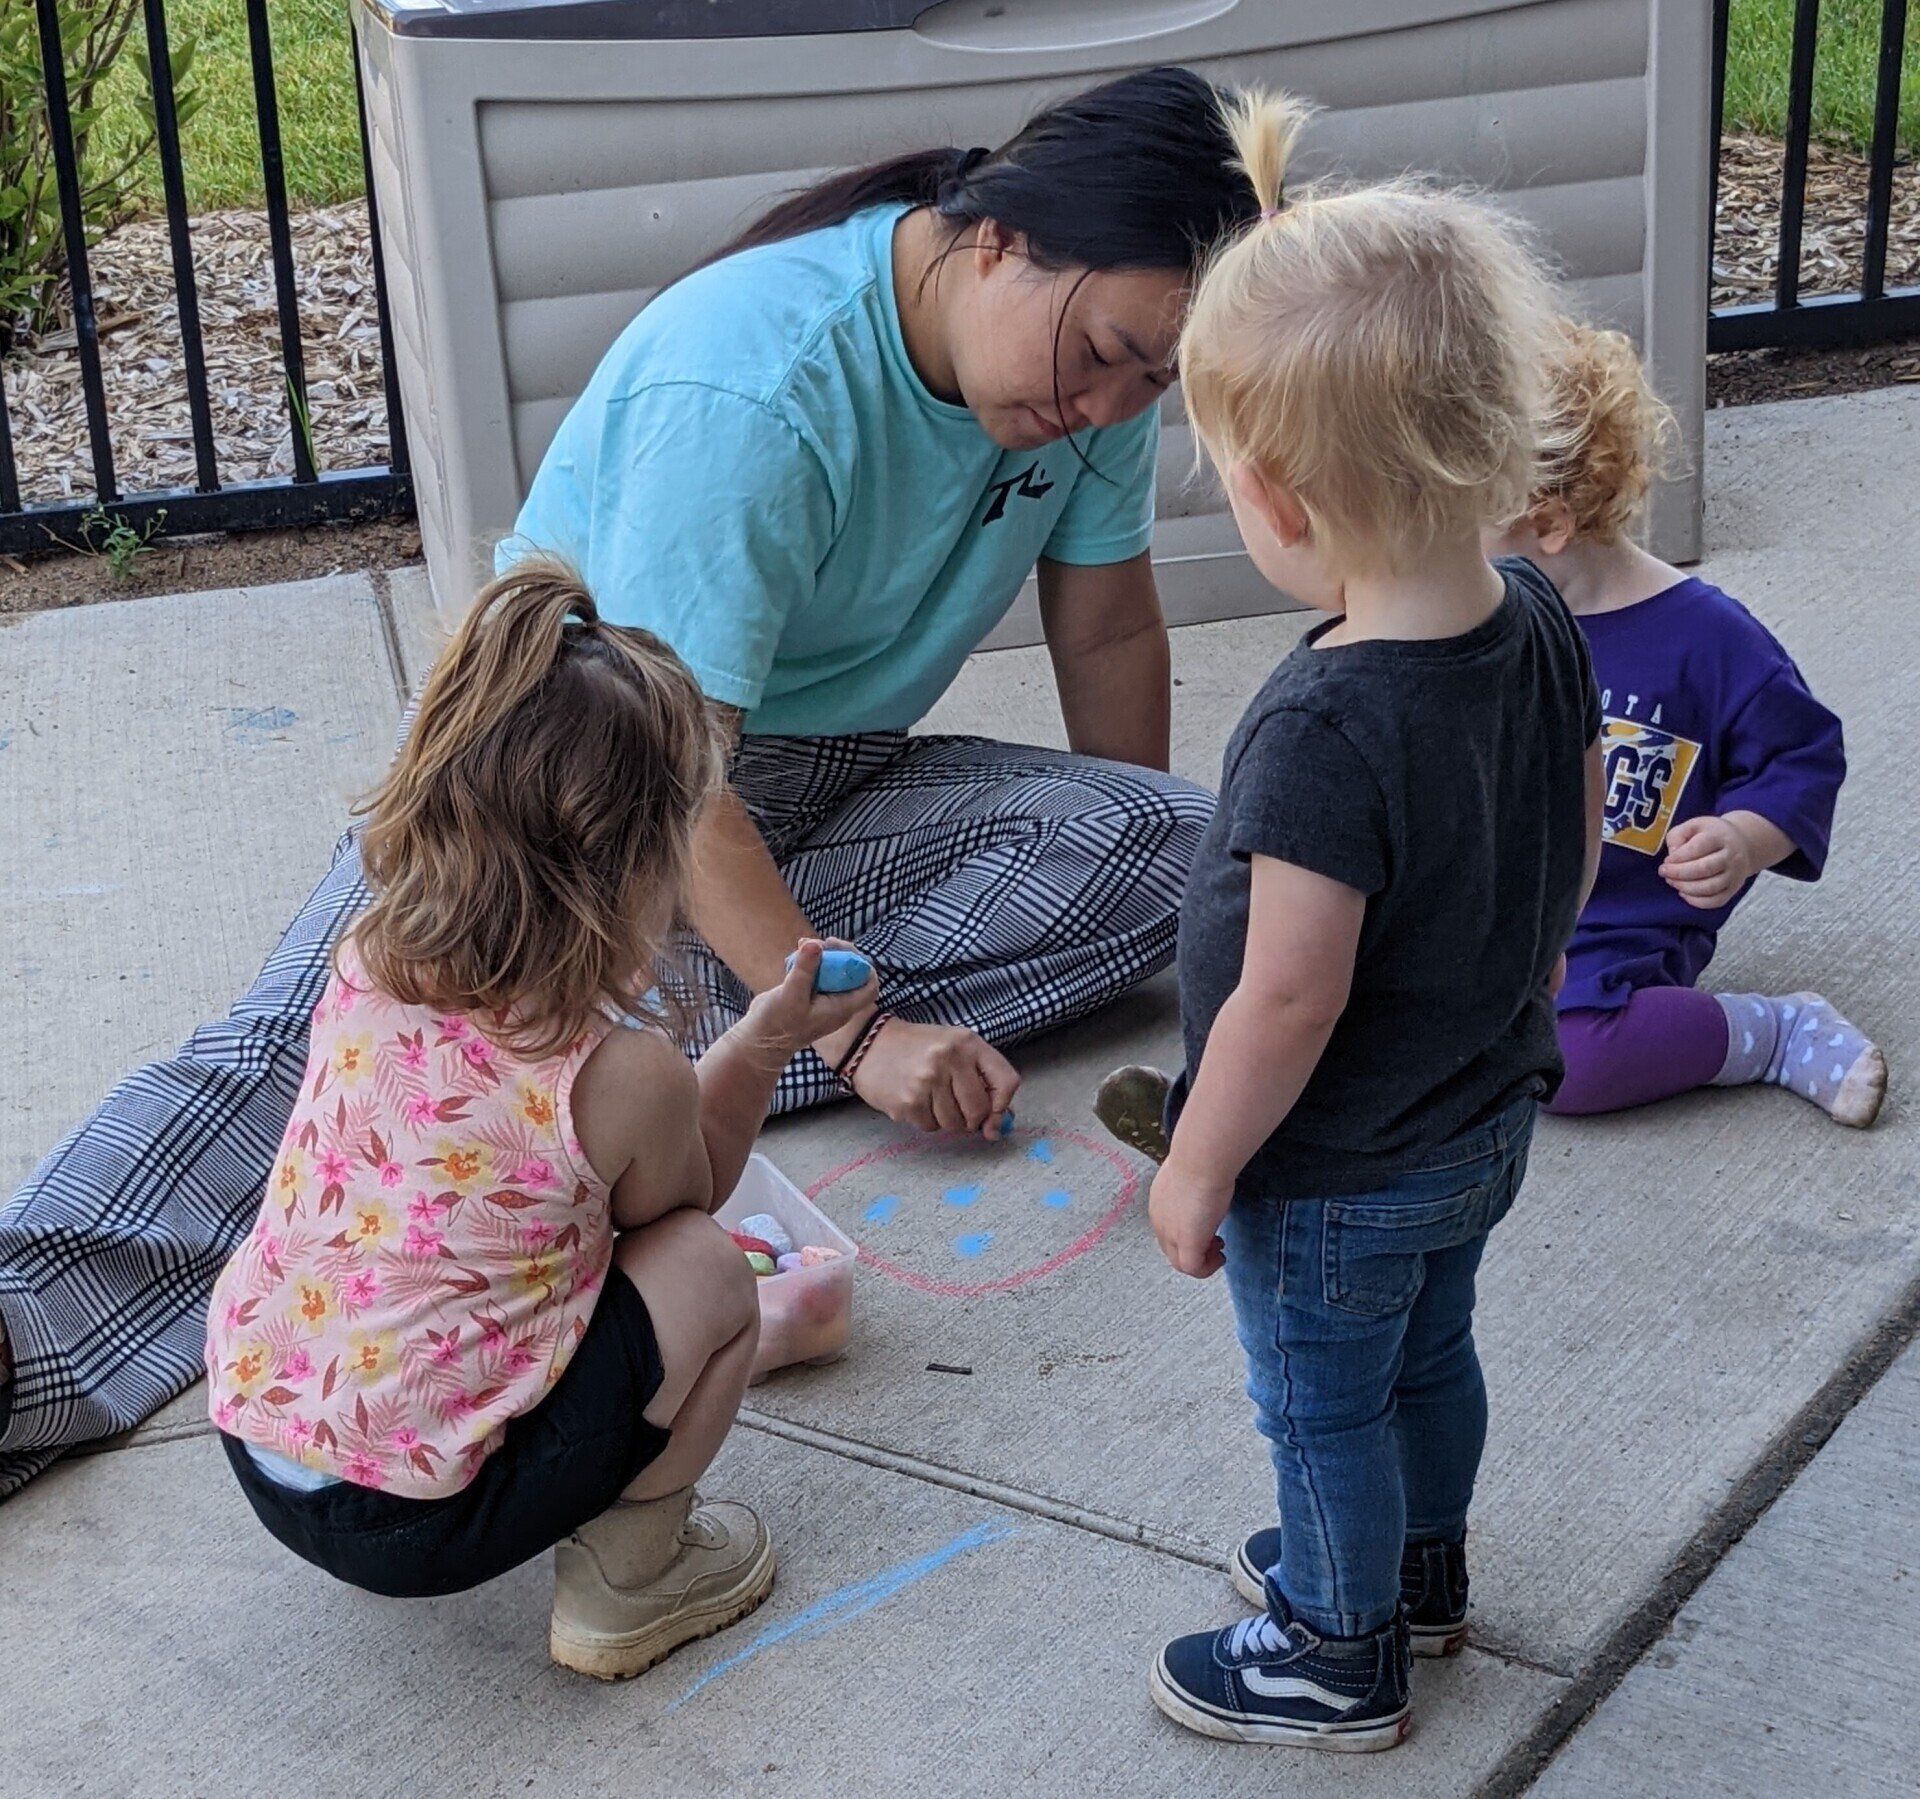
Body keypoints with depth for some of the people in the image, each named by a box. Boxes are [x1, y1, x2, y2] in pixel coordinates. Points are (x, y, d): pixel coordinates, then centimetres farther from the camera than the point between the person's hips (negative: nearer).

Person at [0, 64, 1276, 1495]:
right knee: (338, 1014, -31)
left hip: (825, 780, 6)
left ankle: (669, 1036, -28)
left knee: (1190, 851, -19)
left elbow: (1107, 629, 5)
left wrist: (1148, 876, 11)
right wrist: (855, 1029, -30)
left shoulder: (1099, 345, -9)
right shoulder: (748, 389, -30)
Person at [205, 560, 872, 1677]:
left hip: (254, 1440, 7)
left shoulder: (365, 970, -4)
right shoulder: (627, 1073, -20)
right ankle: (626, 1583, 13)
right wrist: (764, 1047, 12)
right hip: (412, 1520, -6)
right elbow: (681, 1198, 5)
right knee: (709, 1276, 4)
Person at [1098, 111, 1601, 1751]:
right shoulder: (1545, 627, -13)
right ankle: (1420, 1567, 52)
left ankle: (1342, 1658, 37)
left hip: (1332, 1181, -7)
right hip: (1487, 1120, 8)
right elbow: (1575, 857, 2)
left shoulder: (1326, 732, -37)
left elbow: (1287, 1003, -30)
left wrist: (1195, 1173, -15)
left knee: (1325, 1409, 17)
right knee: (1430, 1353, 29)